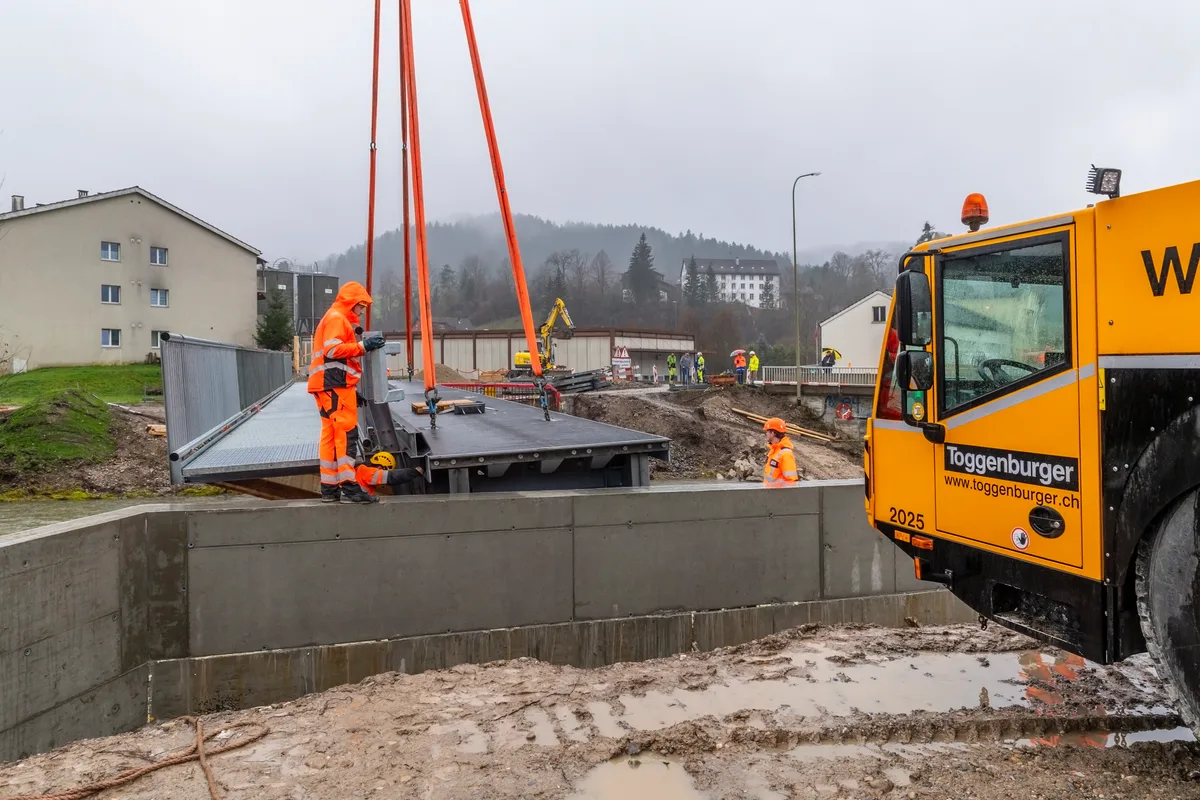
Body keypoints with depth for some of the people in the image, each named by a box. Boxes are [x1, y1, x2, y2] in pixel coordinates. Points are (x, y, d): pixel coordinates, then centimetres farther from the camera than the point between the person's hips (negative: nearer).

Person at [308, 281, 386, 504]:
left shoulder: (338, 319, 27)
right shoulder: (336, 318, -5)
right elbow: (332, 349, -19)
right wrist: (363, 346, -21)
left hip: (331, 385, 10)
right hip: (335, 384, -10)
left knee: (331, 435, 8)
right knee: (346, 433, -12)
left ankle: (330, 488, 9)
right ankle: (349, 487, -15)